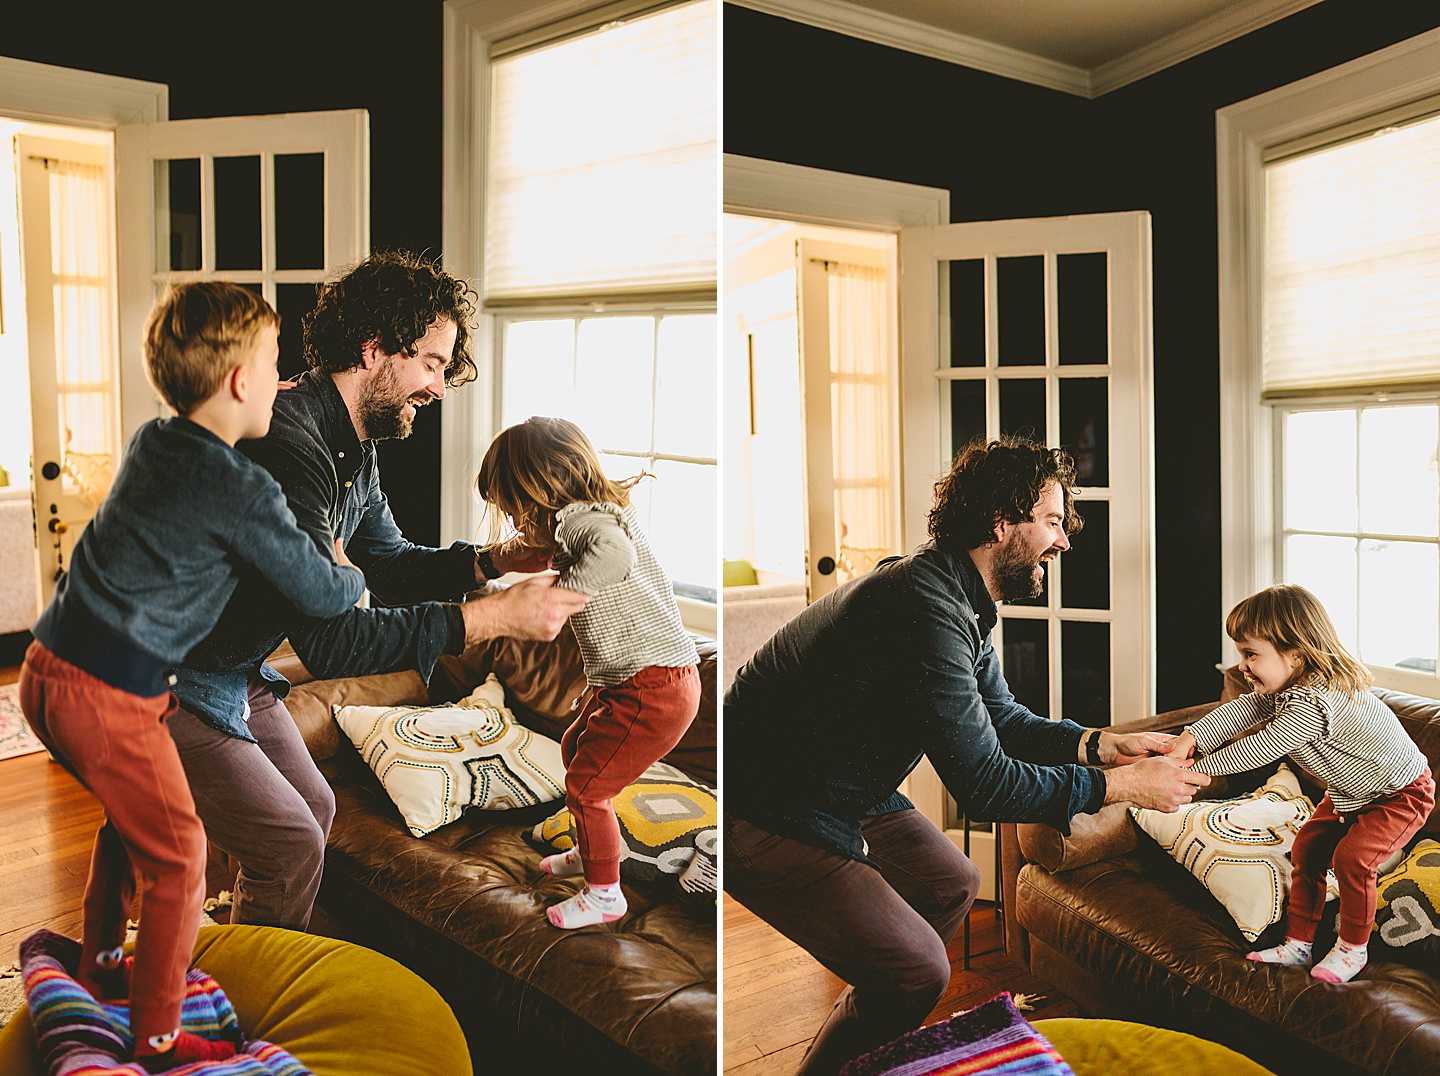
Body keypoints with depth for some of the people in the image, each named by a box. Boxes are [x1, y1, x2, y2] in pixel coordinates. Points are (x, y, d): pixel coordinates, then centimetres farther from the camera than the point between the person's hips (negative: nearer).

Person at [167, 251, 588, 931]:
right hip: (164, 681, -10)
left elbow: (392, 567, 11)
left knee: (311, 809, 16)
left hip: (237, 672, 10)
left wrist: (494, 560, -6)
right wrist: (491, 618, -35)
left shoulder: (355, 451, 0)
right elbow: (330, 643, -36)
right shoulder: (288, 442, -32)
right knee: (291, 842, -7)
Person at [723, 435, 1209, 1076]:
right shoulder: (926, 607, -29)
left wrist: (1102, 744, -1)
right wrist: (1122, 786, -17)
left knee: (951, 885, 21)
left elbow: (1002, 719, 13)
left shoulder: (958, 600, 4)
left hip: (846, 794, 11)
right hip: (767, 820, -11)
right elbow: (984, 784, -27)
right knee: (918, 970, -12)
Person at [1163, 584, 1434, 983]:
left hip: (1402, 793, -10)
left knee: (1351, 856, -22)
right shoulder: (1285, 688, -8)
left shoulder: (1314, 704, -38)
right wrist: (1190, 738, -33)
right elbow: (1241, 711, -16)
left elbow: (1260, 749, -38)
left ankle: (1352, 949, 0)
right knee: (1306, 849, 5)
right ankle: (1298, 944, 15)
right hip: (1352, 790, 10)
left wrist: (1199, 768, -32)